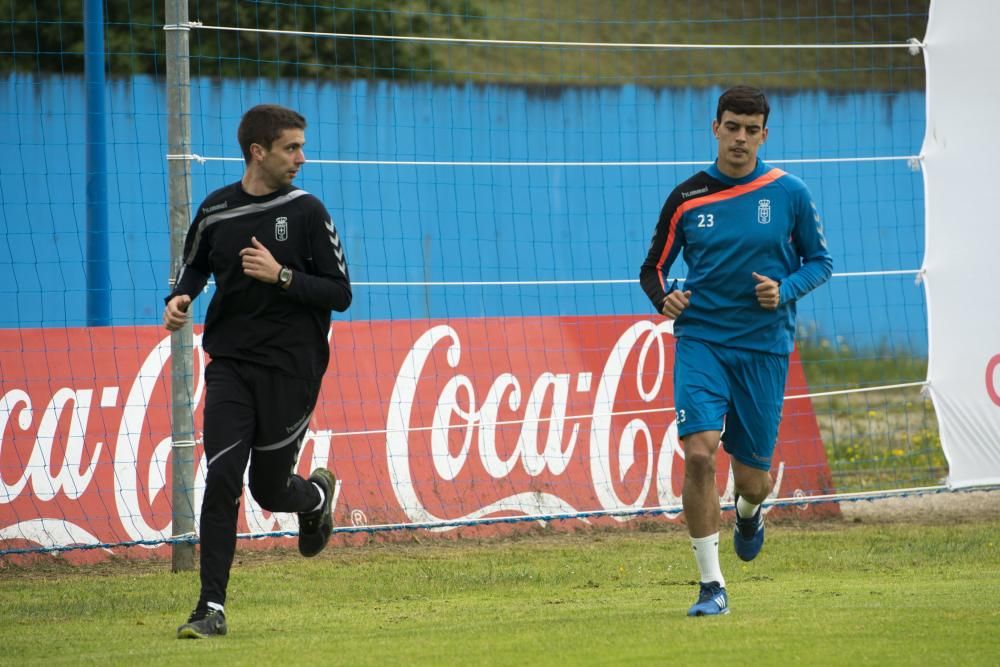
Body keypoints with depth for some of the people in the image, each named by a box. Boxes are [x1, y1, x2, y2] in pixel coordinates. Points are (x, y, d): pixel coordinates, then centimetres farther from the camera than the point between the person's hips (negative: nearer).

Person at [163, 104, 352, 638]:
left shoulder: (306, 212, -4)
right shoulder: (216, 211, 3)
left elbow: (340, 293, -5)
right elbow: (194, 265, 23)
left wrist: (281, 275, -18)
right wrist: (180, 298, 1)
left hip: (290, 368, -2)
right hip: (230, 365, 2)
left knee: (270, 489, 4)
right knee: (221, 479, -11)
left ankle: (317, 495, 41)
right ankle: (212, 608, -7)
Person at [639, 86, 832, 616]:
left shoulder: (789, 194, 0)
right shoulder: (687, 198, 2)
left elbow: (820, 260, 9)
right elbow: (653, 268, 11)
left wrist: (786, 290, -10)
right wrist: (663, 298, -12)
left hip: (764, 347, 0)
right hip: (701, 340, 0)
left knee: (751, 476, 5)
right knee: (699, 452, -20)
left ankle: (748, 514, 46)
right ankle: (711, 586, -11)